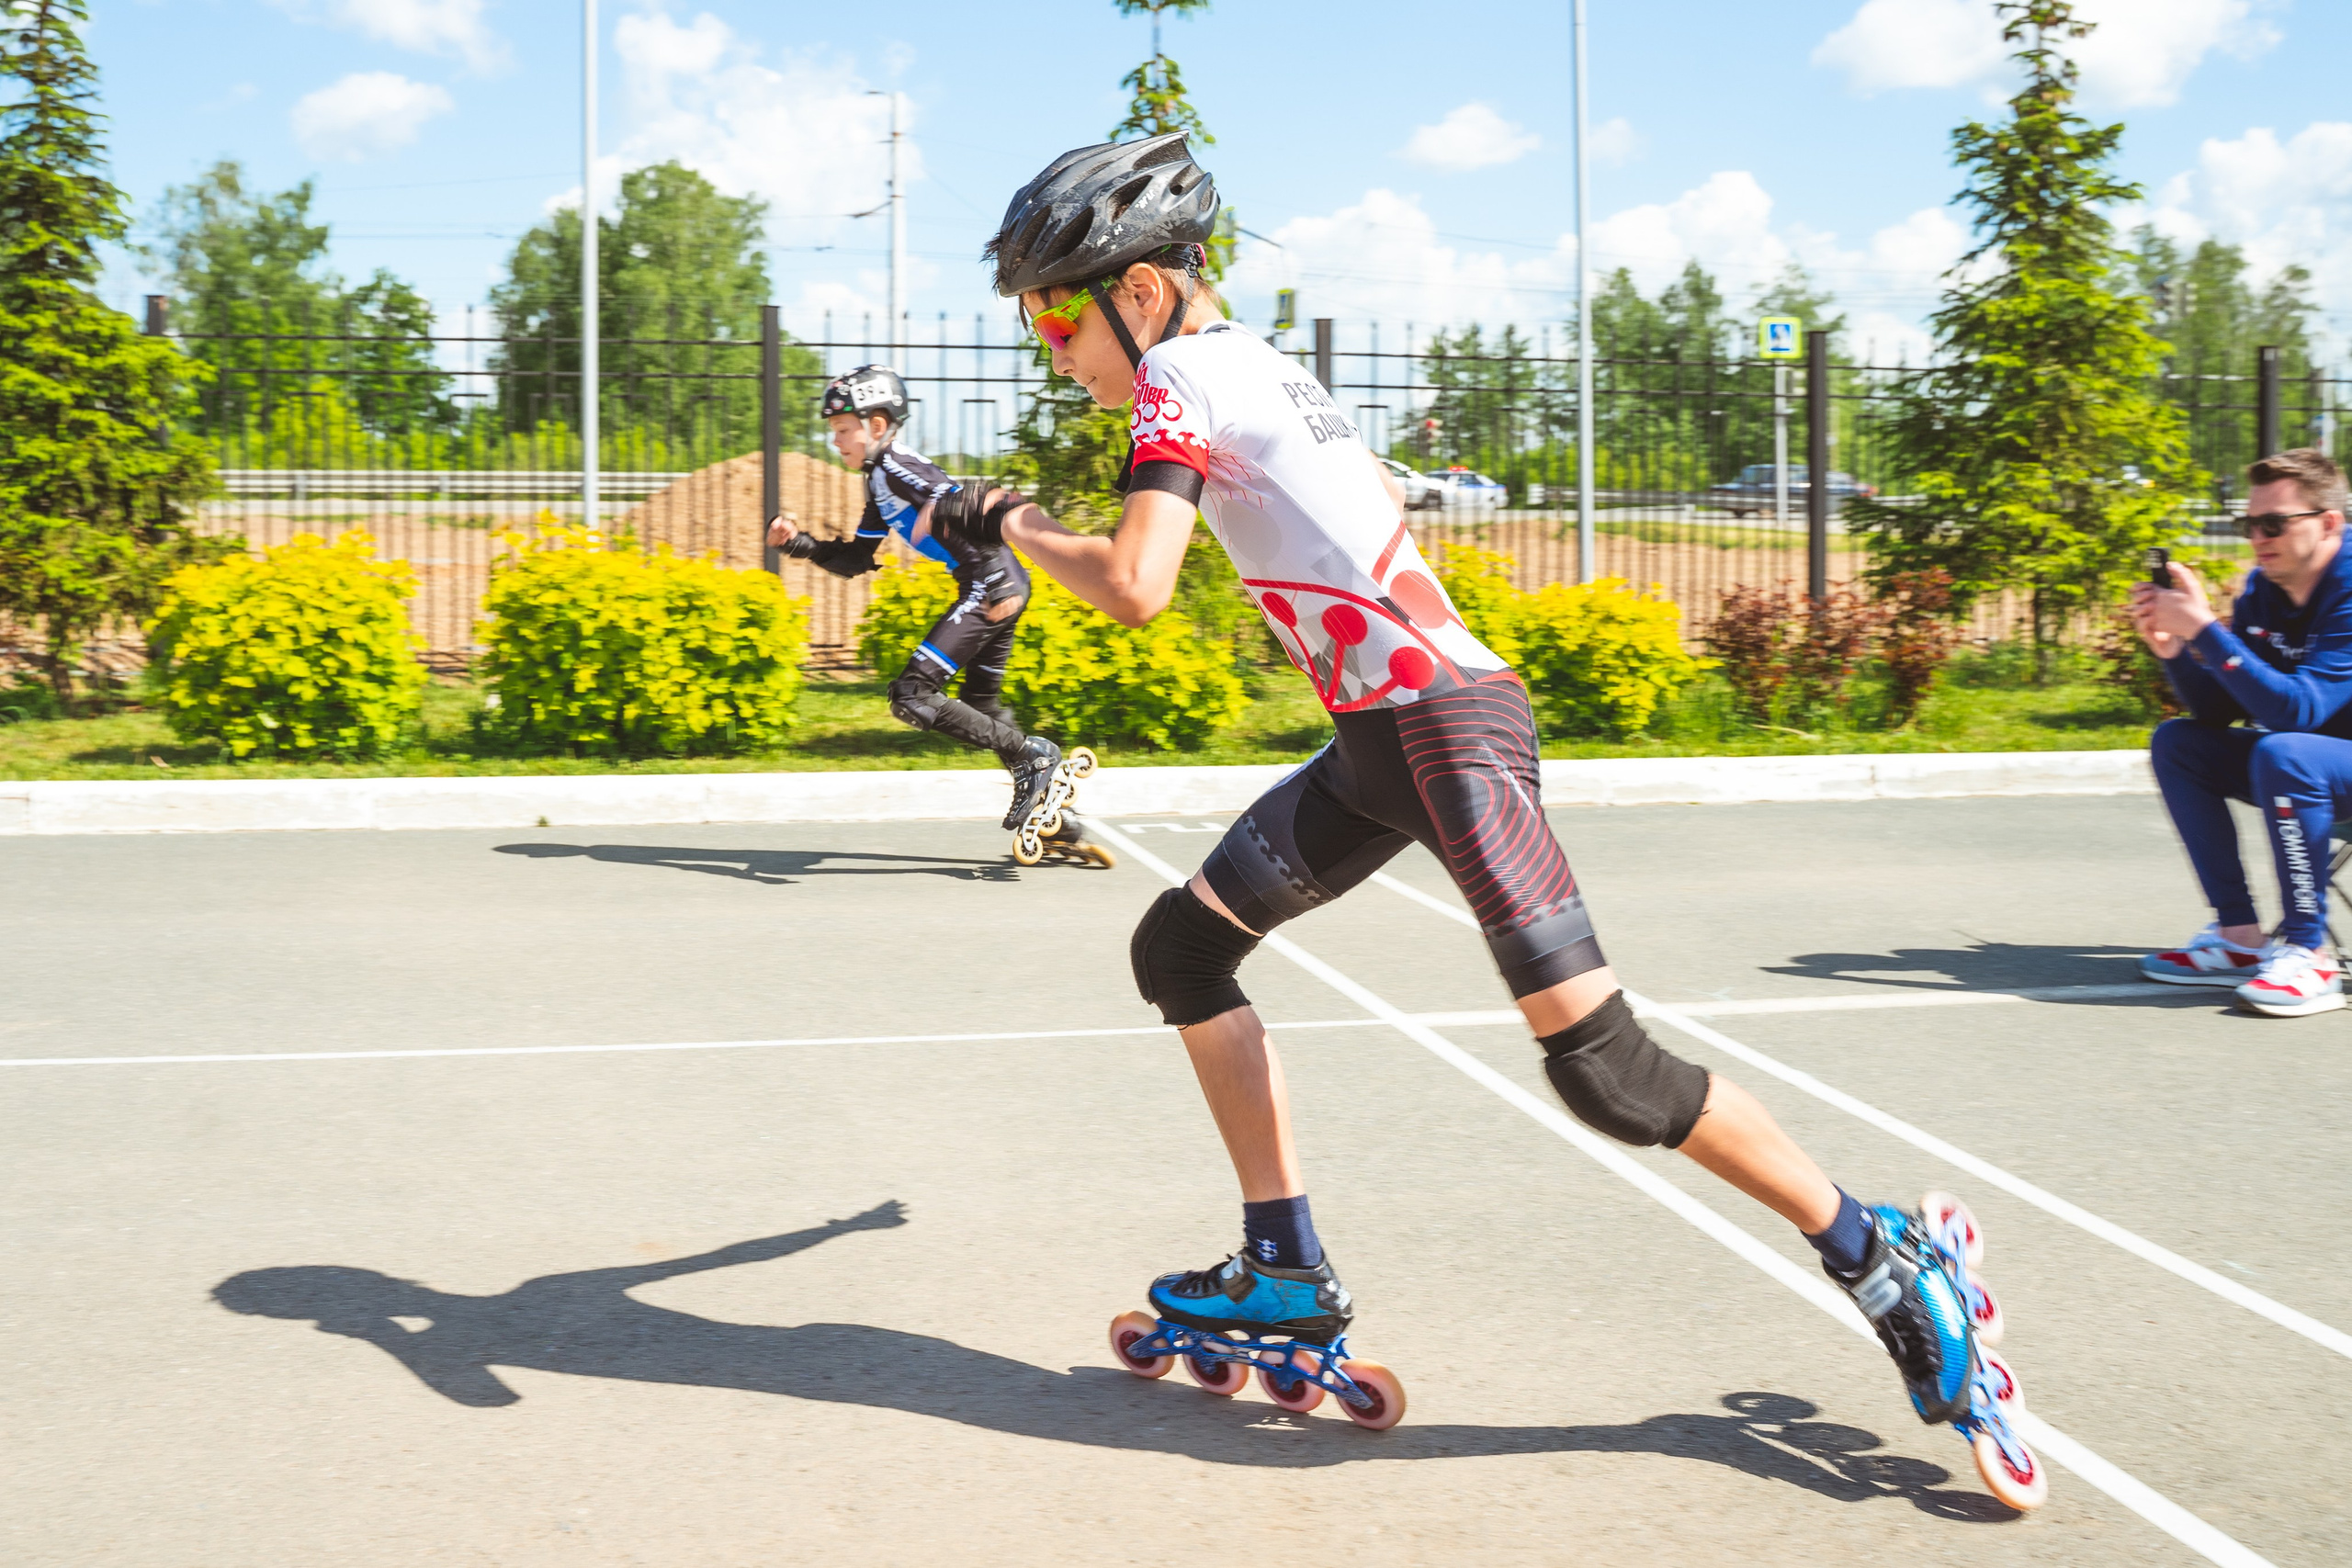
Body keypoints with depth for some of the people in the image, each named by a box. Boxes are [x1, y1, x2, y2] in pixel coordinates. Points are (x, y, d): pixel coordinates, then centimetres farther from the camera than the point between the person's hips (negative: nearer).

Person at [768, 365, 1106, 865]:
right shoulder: (878, 482, 23)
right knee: (981, 709, 17)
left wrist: (998, 581, -32)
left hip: (993, 585, -11)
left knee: (911, 697, -12)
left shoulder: (897, 465, -8)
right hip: (989, 586, 11)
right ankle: (1062, 828, 18)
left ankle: (1034, 759, -9)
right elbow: (853, 561, 28)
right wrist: (800, 543, 15)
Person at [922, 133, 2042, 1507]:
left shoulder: (1183, 378, -10)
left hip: (1446, 726, -10)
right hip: (1377, 741, 10)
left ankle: (1894, 1264, 3)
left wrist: (1011, 525, -5)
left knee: (1606, 1070, -11)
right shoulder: (1260, 364, 16)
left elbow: (1135, 587, -21)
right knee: (1180, 948, 11)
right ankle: (1288, 1276, 17)